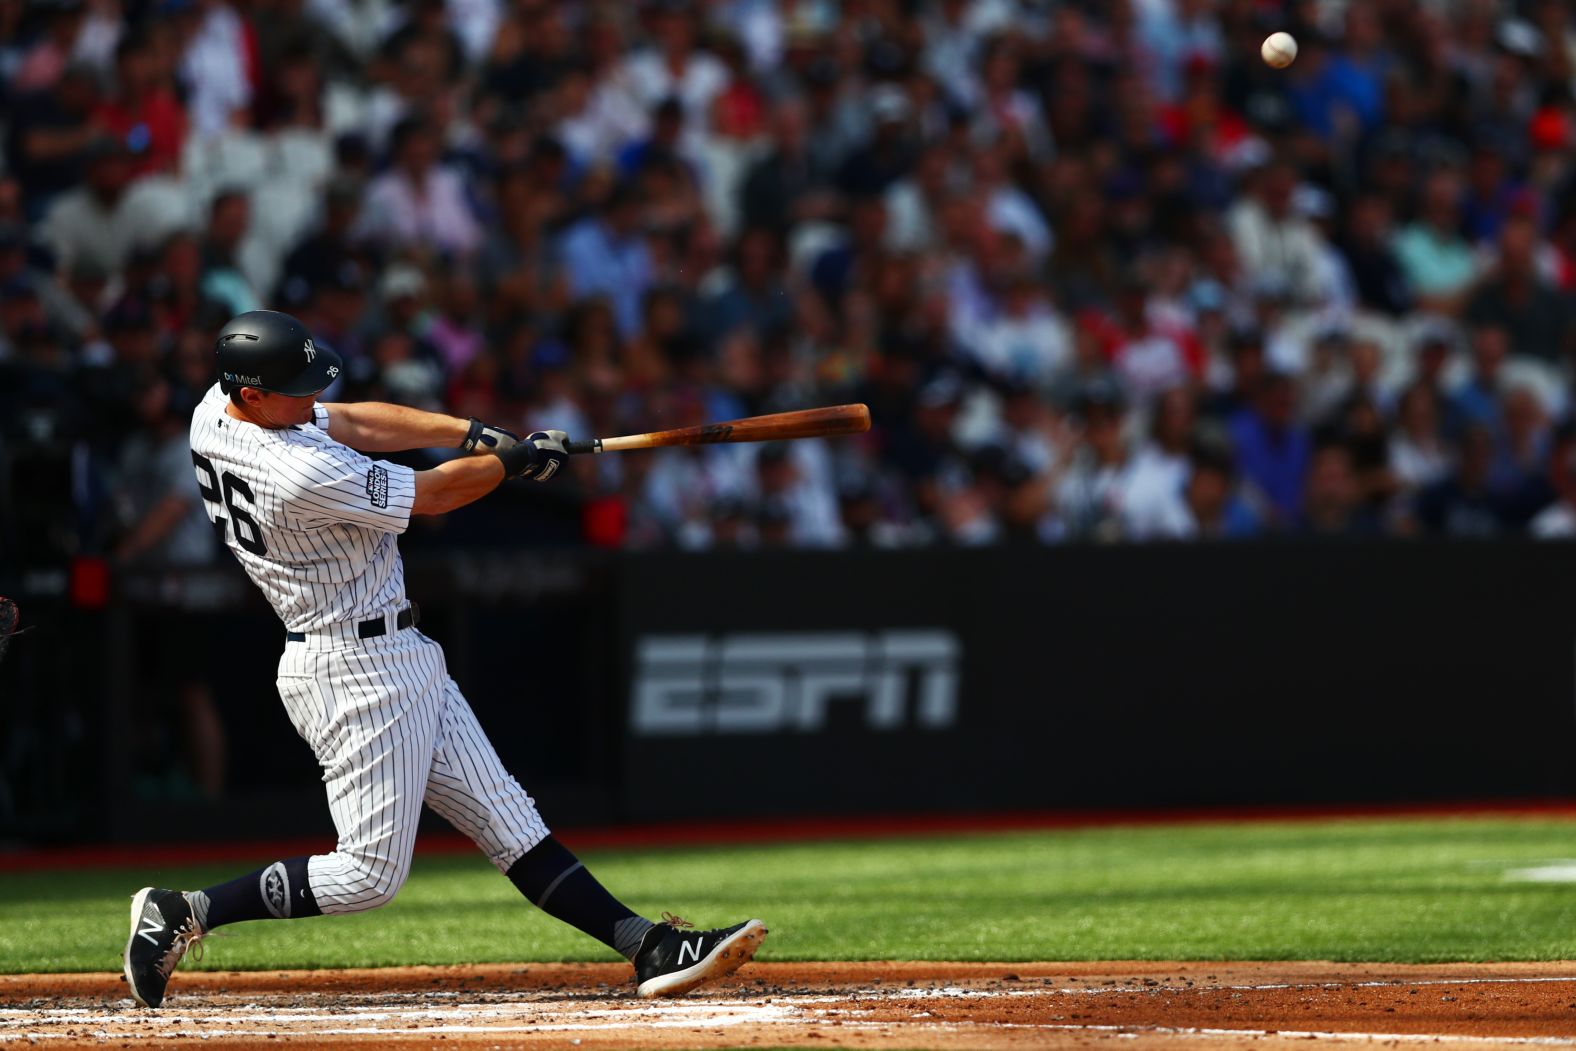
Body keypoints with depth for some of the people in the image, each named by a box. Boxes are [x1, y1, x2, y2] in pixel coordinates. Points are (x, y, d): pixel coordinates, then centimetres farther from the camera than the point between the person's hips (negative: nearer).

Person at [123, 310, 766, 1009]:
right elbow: (431, 496, -14)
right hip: (357, 671, -10)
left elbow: (353, 423, 10)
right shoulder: (304, 476, -27)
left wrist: (474, 433, 0)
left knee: (507, 820, 7)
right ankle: (183, 914, -1)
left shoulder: (215, 409, 0)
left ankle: (652, 950, 6)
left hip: (398, 661, 10)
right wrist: (519, 458, 3)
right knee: (370, 873, -6)